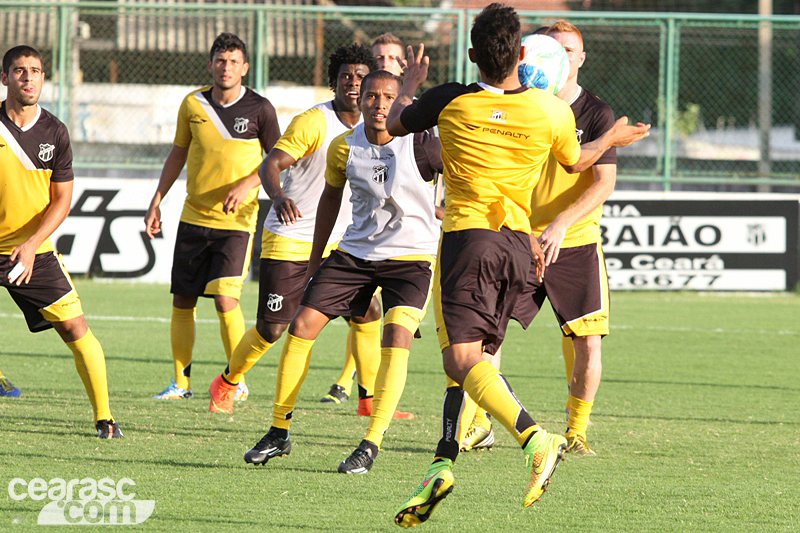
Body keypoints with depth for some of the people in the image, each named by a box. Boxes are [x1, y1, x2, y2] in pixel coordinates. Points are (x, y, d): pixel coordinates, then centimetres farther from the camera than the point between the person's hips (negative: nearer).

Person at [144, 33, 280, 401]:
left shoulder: (259, 109, -6)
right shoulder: (193, 104, 4)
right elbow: (178, 153, 15)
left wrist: (246, 185, -15)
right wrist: (156, 201, 11)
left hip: (236, 221, -4)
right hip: (193, 217, 4)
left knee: (225, 299, -15)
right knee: (182, 301, 5)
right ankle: (181, 383, 15)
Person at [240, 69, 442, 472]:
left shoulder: (420, 145, -15)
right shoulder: (344, 148, -3)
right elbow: (331, 196, 15)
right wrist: (314, 260, 20)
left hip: (411, 257, -4)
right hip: (356, 252, 4)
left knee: (397, 336, -23)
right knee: (302, 324, -4)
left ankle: (371, 445, -18)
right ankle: (279, 433, 8)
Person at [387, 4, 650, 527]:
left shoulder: (449, 101, -4)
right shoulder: (554, 111, 1)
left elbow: (393, 124, 15)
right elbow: (576, 161, 23)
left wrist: (410, 83, 35)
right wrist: (614, 138, 43)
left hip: (467, 234, -5)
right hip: (519, 243, 5)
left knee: (462, 357, -12)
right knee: (471, 357, 14)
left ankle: (535, 439, -32)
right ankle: (443, 462, 5)